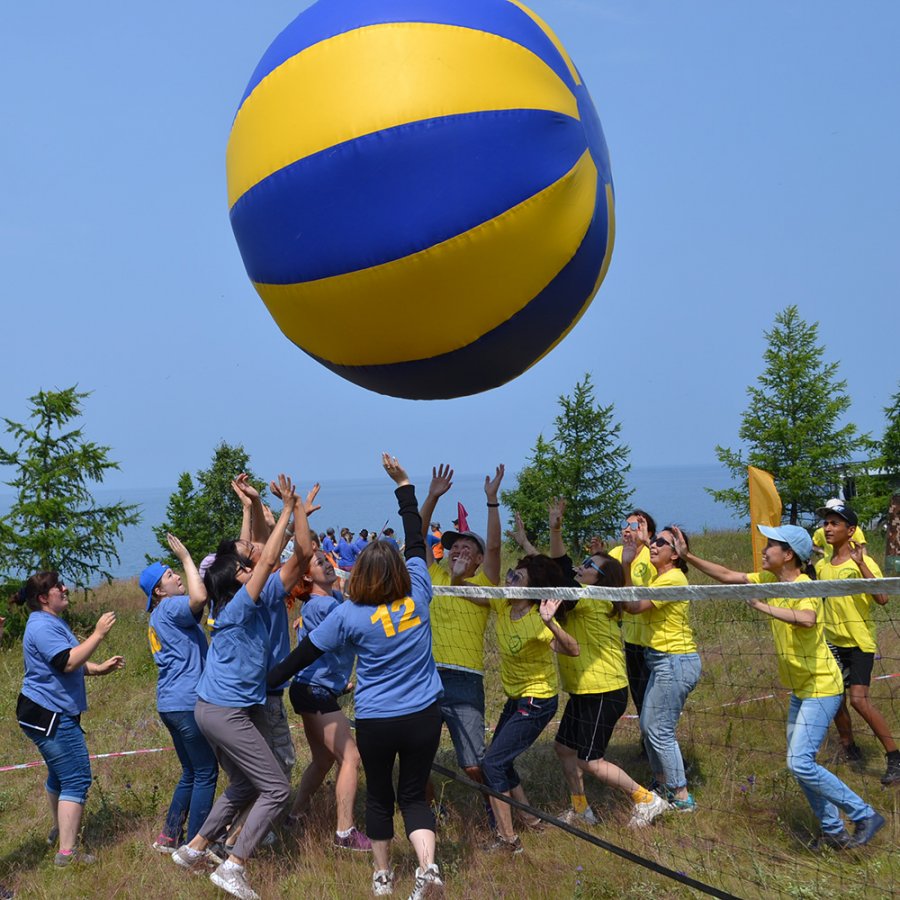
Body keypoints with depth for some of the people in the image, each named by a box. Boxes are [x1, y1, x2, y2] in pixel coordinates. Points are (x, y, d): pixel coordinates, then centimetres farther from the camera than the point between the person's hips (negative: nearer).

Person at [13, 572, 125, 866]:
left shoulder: (53, 622, 16)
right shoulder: (42, 627, -19)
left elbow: (71, 663, 23)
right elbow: (68, 663, -30)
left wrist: (100, 668, 8)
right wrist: (98, 634, -26)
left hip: (51, 714, 11)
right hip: (49, 716, -11)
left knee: (59, 774, 25)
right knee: (76, 779, -12)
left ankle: (59, 830, 43)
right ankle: (67, 852, -12)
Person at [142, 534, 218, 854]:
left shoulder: (158, 618, 18)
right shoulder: (169, 608, -11)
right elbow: (198, 597, -31)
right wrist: (186, 558, -19)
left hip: (171, 704, 10)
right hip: (188, 702, -10)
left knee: (191, 773, 19)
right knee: (206, 773, -2)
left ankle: (169, 837, 23)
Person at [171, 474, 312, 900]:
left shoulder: (260, 601, 3)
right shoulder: (237, 607, -19)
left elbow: (300, 557, 4)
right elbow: (269, 559, -28)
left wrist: (298, 509, 1)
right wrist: (288, 509, -22)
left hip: (242, 708, 9)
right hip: (224, 712, -9)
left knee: (244, 786, 24)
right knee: (276, 789, -7)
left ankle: (194, 849, 36)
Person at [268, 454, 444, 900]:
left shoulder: (349, 615, -12)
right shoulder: (418, 594, -7)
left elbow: (302, 655, -3)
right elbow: (416, 542, 6)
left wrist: (266, 681, 12)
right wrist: (403, 484, 13)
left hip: (375, 722, -1)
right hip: (424, 716, 1)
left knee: (379, 796, 20)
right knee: (414, 794, 13)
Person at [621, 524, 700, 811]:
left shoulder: (673, 578, -19)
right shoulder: (662, 575, 11)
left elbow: (633, 605, -24)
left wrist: (626, 564, -26)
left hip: (676, 662, -10)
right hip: (663, 661, 10)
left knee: (660, 731, -4)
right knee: (647, 725, 19)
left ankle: (682, 797, 6)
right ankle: (662, 783, 34)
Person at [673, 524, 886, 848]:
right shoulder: (771, 580, 2)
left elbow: (807, 619, -46)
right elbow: (728, 576, 9)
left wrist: (764, 606, -38)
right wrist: (687, 556, 5)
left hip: (821, 688, -9)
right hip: (800, 689, 9)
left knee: (800, 763, -14)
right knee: (799, 763, 11)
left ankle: (865, 816, 0)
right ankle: (833, 830, 24)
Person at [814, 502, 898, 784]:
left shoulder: (864, 562, -12)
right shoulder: (821, 566, 5)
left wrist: (860, 564, -31)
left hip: (859, 642, -6)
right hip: (833, 642, 6)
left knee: (859, 699, -18)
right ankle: (849, 749, 32)